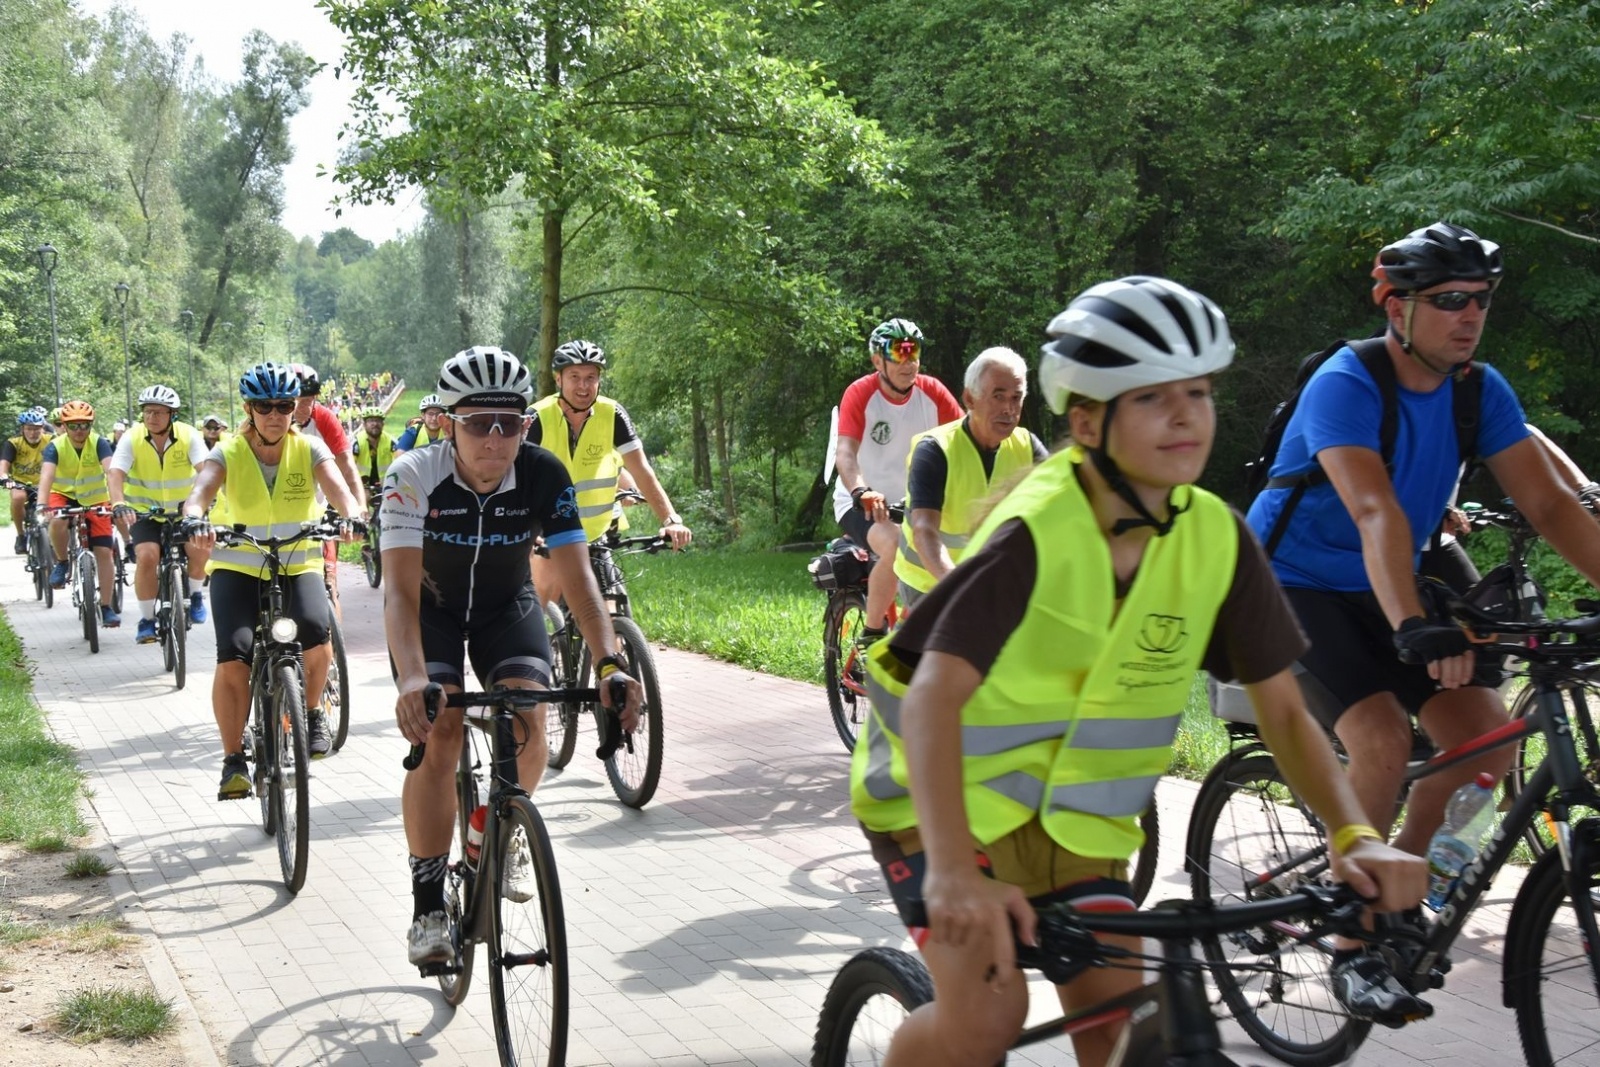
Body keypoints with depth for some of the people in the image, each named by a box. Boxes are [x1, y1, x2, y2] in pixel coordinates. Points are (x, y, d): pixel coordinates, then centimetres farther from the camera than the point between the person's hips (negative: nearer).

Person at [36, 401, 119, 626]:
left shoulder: (99, 444, -19)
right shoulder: (55, 447, -19)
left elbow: (111, 471, -34)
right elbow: (46, 475, -34)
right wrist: (42, 505, -51)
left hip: (95, 500, 0)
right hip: (64, 495, 0)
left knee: (104, 552, -8)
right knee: (57, 522, -35)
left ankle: (106, 607, 0)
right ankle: (62, 563, -5)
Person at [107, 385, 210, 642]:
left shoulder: (188, 436, -13)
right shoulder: (131, 439, -13)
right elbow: (114, 474, -24)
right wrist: (119, 504, -43)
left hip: (184, 508, 0)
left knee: (201, 548, -24)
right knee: (147, 556, -24)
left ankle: (194, 593, 8)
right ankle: (147, 618, -5)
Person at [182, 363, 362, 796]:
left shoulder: (309, 449, -5)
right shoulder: (228, 453, -7)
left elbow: (337, 487, -22)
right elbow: (200, 491, -25)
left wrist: (351, 515, -45)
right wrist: (195, 521, -49)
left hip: (298, 566, 0)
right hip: (238, 568, 0)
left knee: (316, 634, -29)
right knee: (234, 658, -22)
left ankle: (311, 711, 1)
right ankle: (233, 759, -5)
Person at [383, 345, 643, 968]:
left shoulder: (544, 477, -25)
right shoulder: (413, 477, -30)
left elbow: (577, 576, -30)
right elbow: (400, 589, -37)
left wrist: (609, 664, -45)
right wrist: (412, 679, -54)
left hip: (506, 607, 2)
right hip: (433, 609, -1)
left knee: (528, 722, -20)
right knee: (438, 735, -21)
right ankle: (428, 910, -12)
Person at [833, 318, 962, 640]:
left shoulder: (932, 391, -6)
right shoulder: (860, 394, -16)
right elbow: (845, 453, -27)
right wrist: (862, 492, -47)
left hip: (912, 503, 5)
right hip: (862, 504, -5)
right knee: (896, 546, -34)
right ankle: (872, 633, -15)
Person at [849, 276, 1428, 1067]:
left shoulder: (1217, 538, -10)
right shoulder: (1037, 532, -27)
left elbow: (1283, 712, -6)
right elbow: (934, 696, -36)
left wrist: (1354, 836, -23)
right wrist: (952, 872, -50)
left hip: (1075, 814, 5)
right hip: (946, 795, -5)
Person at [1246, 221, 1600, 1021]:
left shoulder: (1481, 391, -4)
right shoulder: (1345, 385, -23)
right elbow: (1376, 512, -38)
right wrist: (1414, 627, -51)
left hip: (1380, 592, 6)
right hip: (1292, 585, -6)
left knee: (1487, 737, -9)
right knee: (1383, 741, -25)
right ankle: (1353, 943, -7)